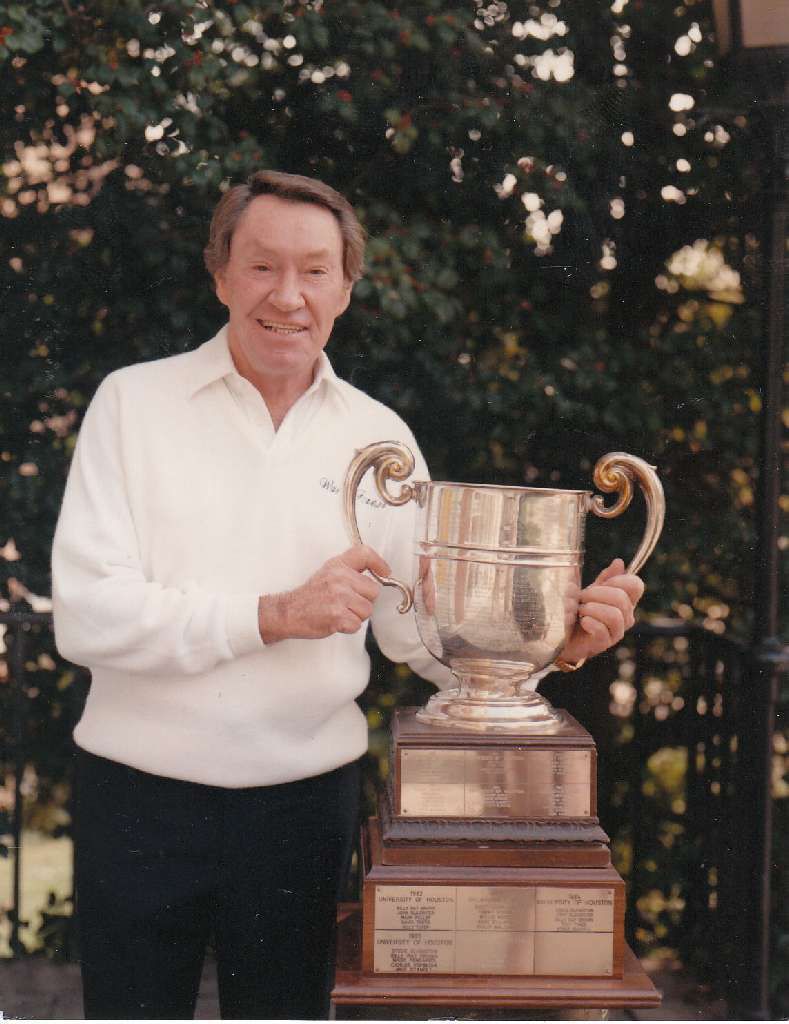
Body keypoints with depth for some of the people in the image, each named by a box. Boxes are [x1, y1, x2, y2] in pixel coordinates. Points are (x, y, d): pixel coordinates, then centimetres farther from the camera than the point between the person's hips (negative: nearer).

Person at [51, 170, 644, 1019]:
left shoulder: (377, 435, 5)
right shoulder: (135, 401, -4)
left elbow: (426, 625, 2)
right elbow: (85, 614, -14)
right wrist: (278, 615, -21)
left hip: (305, 797, 2)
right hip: (141, 791, -2)